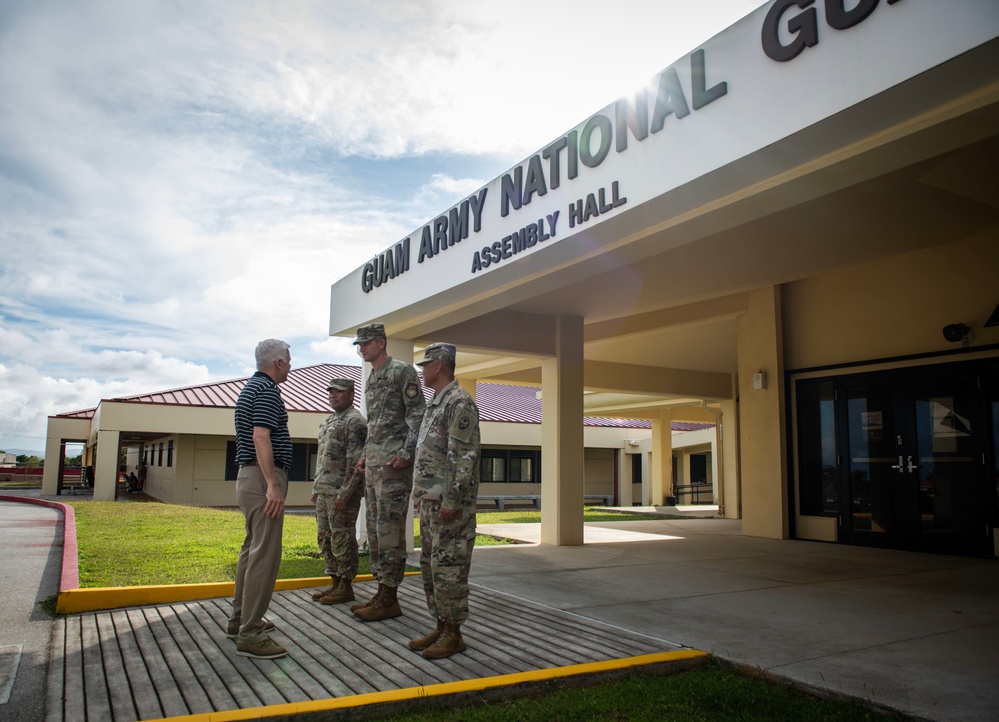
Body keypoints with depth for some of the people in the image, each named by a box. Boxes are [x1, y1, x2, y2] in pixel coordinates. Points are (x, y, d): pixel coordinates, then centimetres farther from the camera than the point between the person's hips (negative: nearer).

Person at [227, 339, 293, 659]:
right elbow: (261, 438, -24)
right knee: (265, 554, -10)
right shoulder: (267, 390, -13)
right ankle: (250, 635, -8)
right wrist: (273, 485, -28)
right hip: (263, 477, -11)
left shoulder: (251, 388, 18)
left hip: (249, 477, 11)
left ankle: (240, 619, 27)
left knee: (253, 548, 18)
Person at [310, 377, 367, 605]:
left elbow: (356, 461, -18)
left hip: (342, 491, -10)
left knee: (342, 538, -4)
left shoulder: (355, 421, -11)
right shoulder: (328, 421, 19)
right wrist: (316, 488, 19)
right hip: (324, 490, 10)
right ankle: (335, 583, 22)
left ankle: (346, 587, 5)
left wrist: (345, 492, -22)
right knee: (325, 537, 13)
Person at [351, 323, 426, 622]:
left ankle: (390, 599, -1)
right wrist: (366, 455, 19)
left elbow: (418, 415, -13)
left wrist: (407, 453, -20)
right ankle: (382, 591, 18)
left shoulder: (402, 371, -7)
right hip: (373, 463, 10)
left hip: (393, 463, -10)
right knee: (374, 528, 11)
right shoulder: (371, 380, 20)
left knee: (390, 529, -7)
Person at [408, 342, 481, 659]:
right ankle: (440, 626, 23)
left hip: (449, 502, -10)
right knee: (430, 566, 14)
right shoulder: (436, 403, 18)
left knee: (448, 567, -4)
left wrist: (451, 501, -22)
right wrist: (422, 496, 19)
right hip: (430, 500, 10)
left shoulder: (459, 402, -14)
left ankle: (453, 634, 6)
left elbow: (465, 456, -20)